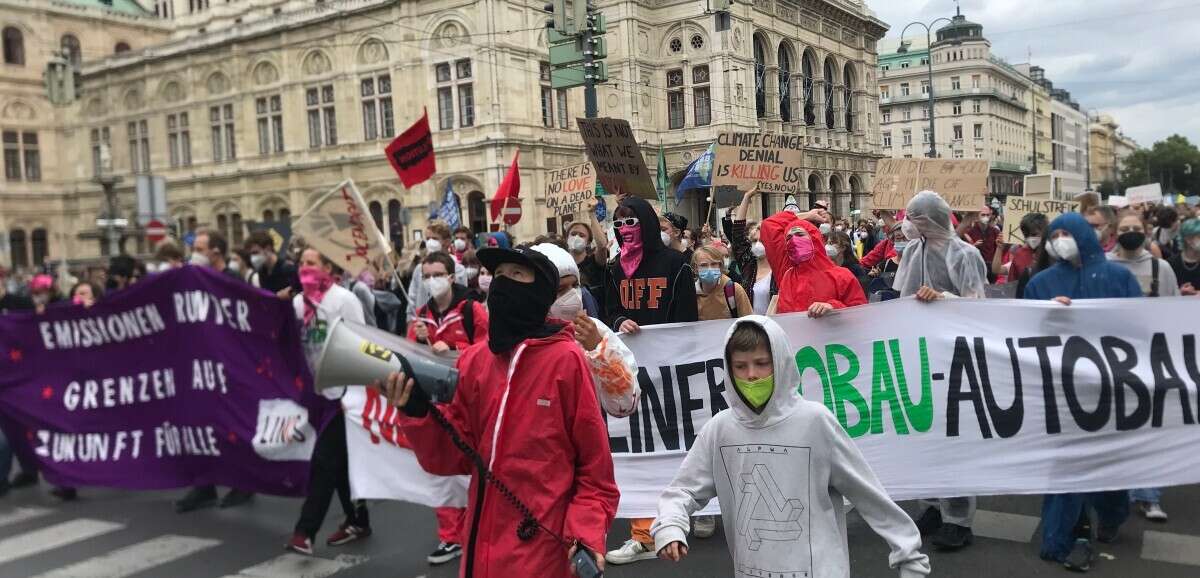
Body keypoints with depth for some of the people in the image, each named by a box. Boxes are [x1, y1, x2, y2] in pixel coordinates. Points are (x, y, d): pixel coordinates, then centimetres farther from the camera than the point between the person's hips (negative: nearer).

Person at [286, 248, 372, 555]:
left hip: (342, 390, -6)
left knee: (324, 460, -7)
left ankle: (305, 532, -4)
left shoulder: (344, 299, -10)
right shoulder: (298, 302, 6)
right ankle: (358, 521, 24)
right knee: (339, 459, 13)